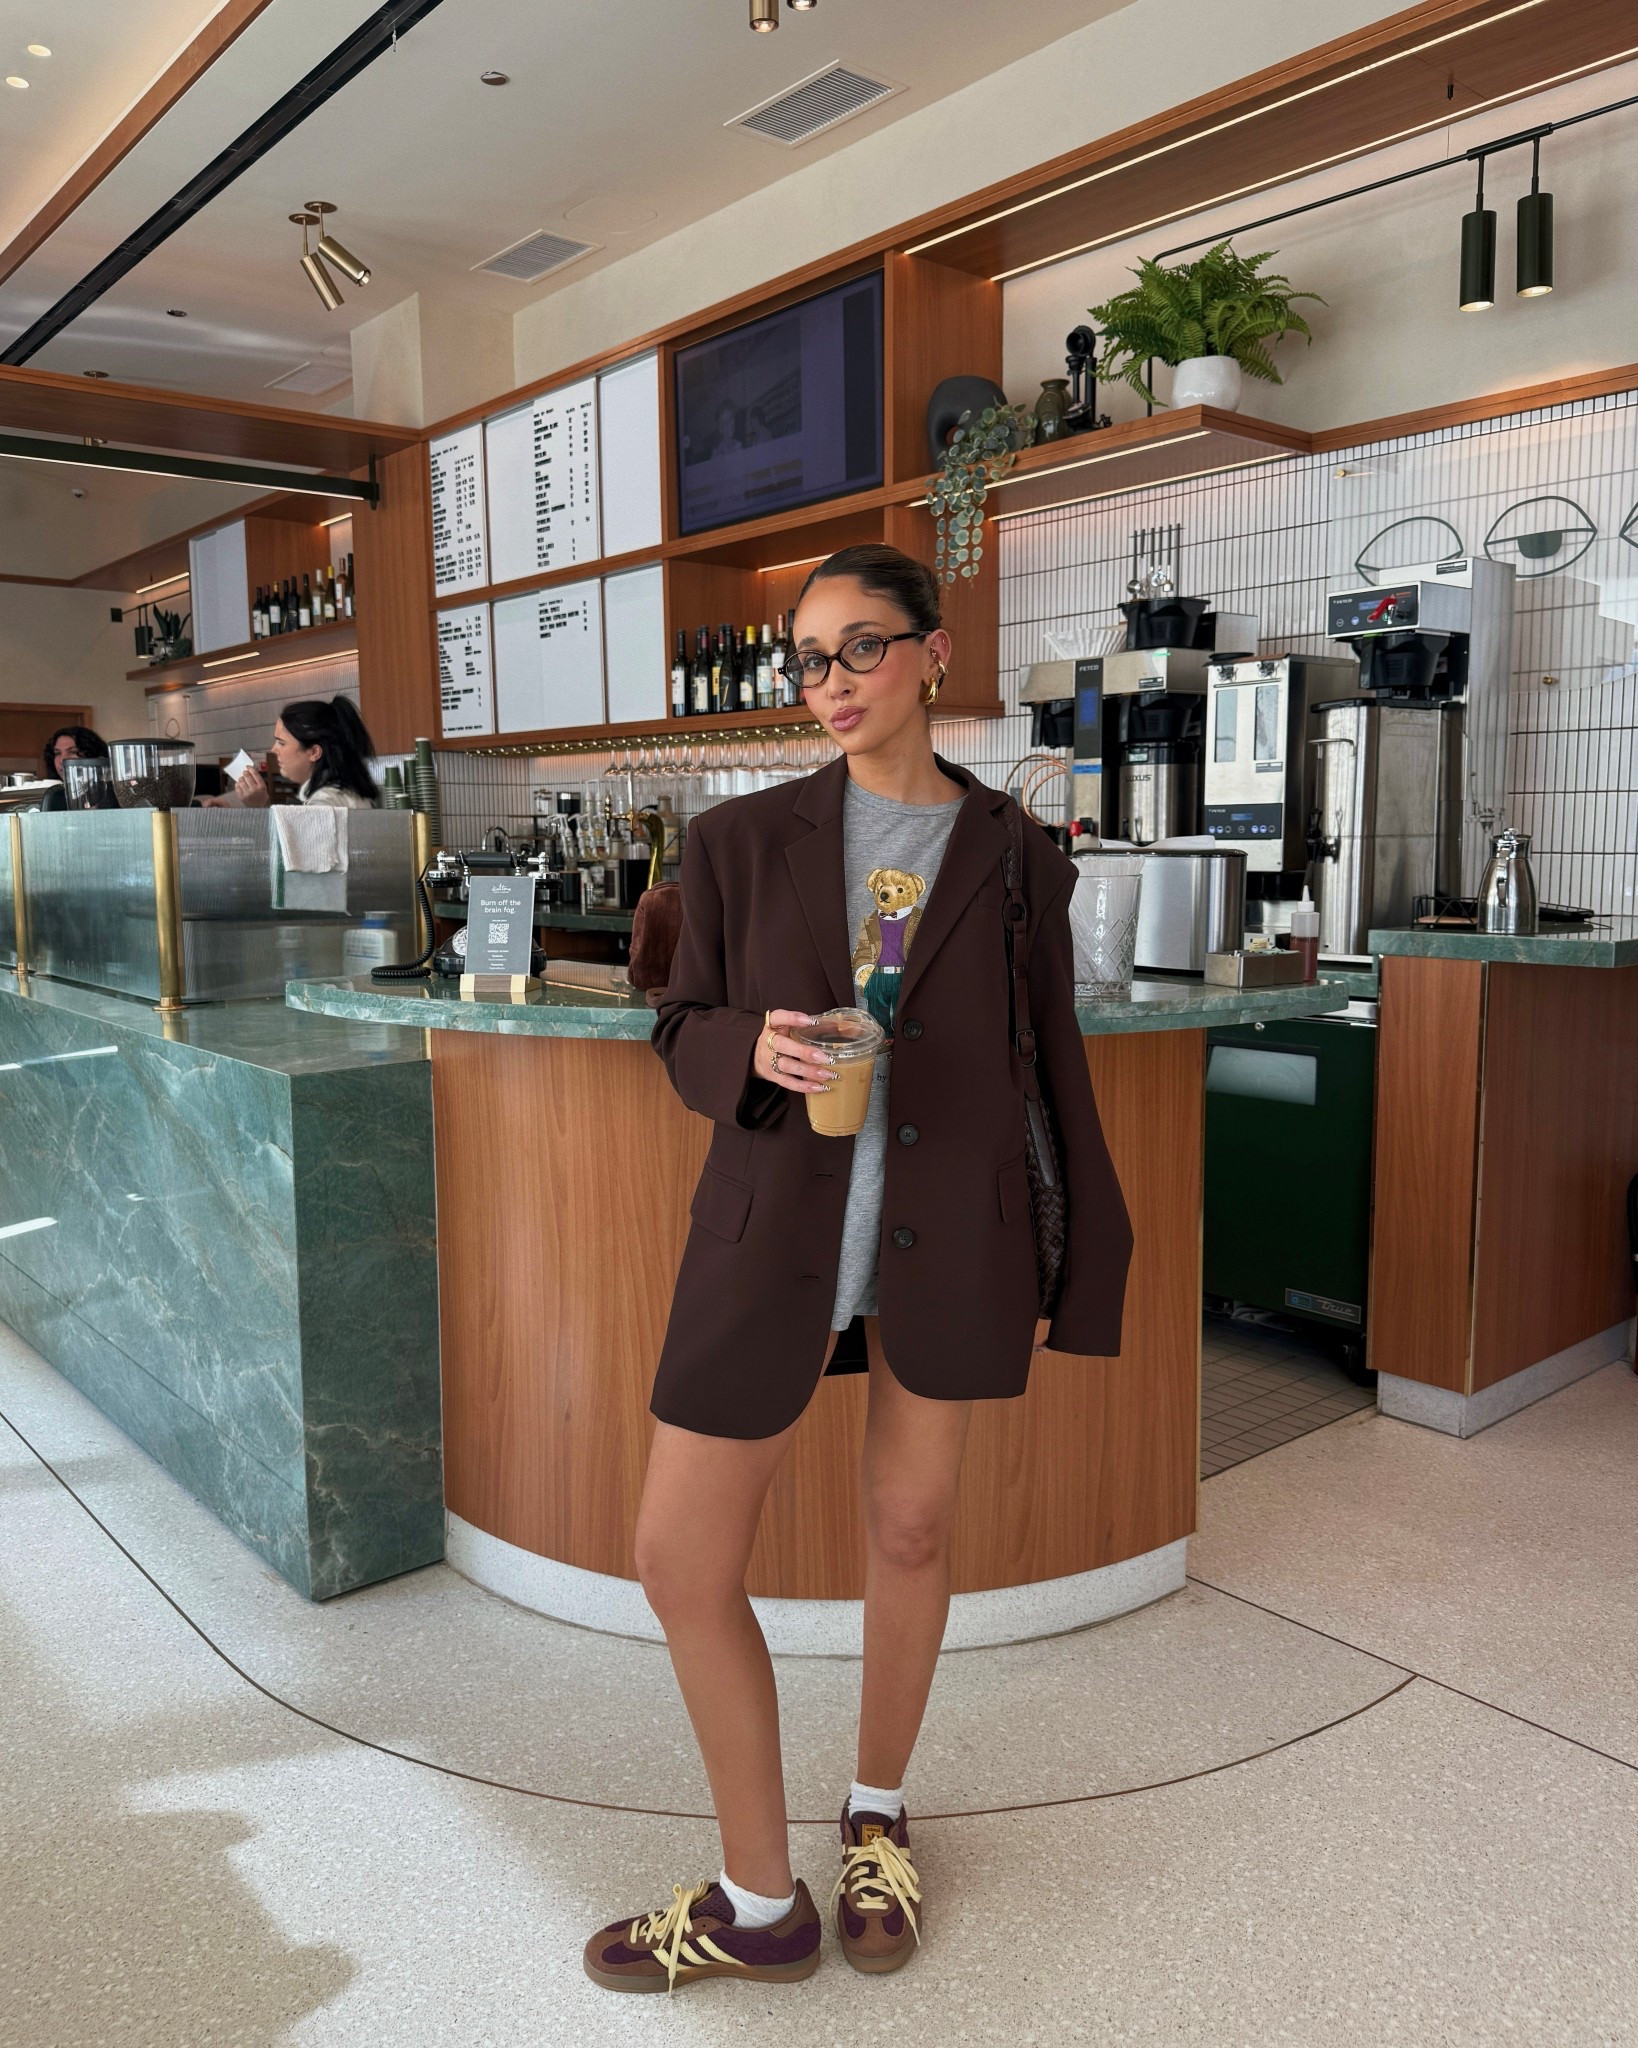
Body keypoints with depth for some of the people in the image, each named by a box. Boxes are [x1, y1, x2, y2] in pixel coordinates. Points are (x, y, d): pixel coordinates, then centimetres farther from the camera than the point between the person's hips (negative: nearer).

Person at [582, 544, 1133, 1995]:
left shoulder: (1015, 860, 2)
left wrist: (1083, 1269, 8)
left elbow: (1052, 1072, 6)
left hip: (952, 1235, 0)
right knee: (682, 1561, 2)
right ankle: (760, 1904, 25)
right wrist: (755, 1049, -18)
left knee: (911, 1529, 14)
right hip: (773, 1231, 1)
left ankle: (878, 1817, 42)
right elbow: (685, 1035, 6)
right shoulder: (744, 841, 3)